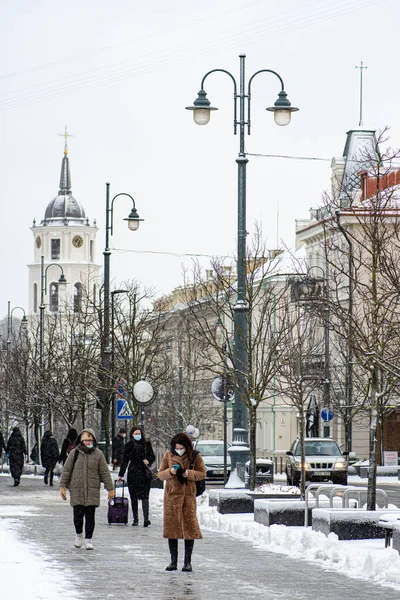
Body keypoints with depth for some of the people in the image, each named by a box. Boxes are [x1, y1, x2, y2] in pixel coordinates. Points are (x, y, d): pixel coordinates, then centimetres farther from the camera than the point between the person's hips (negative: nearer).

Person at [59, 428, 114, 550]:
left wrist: (110, 488, 5)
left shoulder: (98, 454, 4)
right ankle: (79, 534, 25)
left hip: (92, 491, 0)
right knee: (78, 515, -1)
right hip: (76, 490, 0)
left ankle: (88, 539, 11)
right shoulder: (74, 453, 3)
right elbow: (66, 470, 6)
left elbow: (105, 472, 6)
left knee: (90, 516, 1)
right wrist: (62, 486, 0)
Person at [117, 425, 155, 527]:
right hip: (133, 474, 2)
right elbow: (124, 460, 10)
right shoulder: (129, 445, 6)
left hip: (144, 473, -2)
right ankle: (135, 519, 13)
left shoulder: (146, 444, 4)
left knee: (144, 496, -11)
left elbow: (152, 456, 10)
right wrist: (121, 475, 10)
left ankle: (146, 518, -18)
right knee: (134, 497, 5)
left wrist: (148, 461, -13)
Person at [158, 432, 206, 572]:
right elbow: (160, 474, 5)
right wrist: (170, 472, -16)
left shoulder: (195, 456, -3)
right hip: (172, 494, 1)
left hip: (188, 494, -1)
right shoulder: (168, 455, 1)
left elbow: (202, 473, 3)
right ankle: (173, 561, 12)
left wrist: (189, 474, -15)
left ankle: (187, 562, 3)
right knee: (172, 526, 3)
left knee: (189, 526, -4)